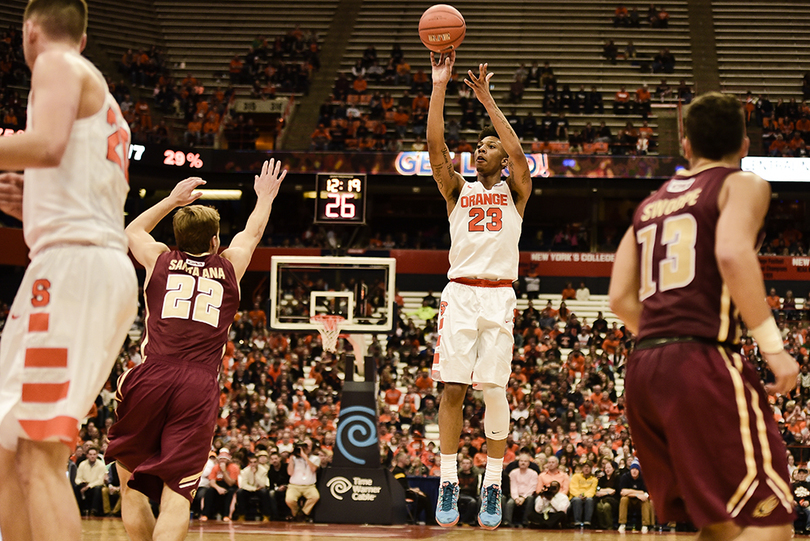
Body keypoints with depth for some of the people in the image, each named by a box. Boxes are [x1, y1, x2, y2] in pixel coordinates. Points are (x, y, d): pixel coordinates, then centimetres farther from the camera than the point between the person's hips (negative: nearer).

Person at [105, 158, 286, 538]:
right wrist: (265, 197, 57)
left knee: (131, 483, 15)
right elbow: (252, 233, 41)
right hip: (200, 385, 0)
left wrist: (173, 200, 50)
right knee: (176, 493, -9)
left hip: (151, 378, 1)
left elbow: (133, 230, 41)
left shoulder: (160, 260, 17)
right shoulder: (229, 267, 18)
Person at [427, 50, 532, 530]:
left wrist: (487, 100, -11)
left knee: (495, 391, -4)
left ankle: (493, 487, 4)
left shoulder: (515, 191, 11)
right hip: (459, 293, 1)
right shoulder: (458, 189, 15)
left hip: (499, 297, -1)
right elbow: (435, 145, 1)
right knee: (453, 389, -5)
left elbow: (518, 152, -8)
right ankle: (449, 483, 0)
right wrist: (439, 85, -6)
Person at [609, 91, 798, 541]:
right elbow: (732, 253, -16)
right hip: (703, 361, -7)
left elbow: (621, 299, 16)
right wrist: (772, 345, -14)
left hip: (643, 369, 7)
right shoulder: (743, 184, 5)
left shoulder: (650, 205, 24)